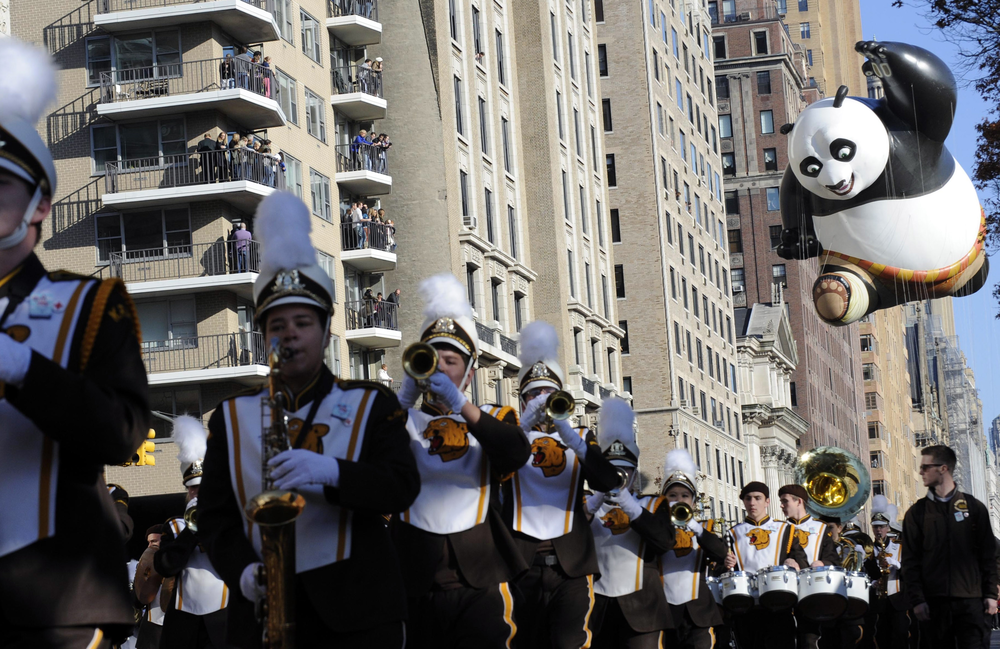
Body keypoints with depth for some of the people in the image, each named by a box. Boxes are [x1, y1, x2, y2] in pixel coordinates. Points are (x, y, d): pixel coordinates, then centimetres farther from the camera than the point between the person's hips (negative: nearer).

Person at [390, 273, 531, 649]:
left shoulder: (491, 421, 13)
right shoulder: (402, 420, 12)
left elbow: (518, 453, -10)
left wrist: (460, 404, -17)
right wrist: (405, 400, -14)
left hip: (480, 580, 0)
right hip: (415, 585, 0)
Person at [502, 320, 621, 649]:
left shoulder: (582, 437, 15)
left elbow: (608, 482, -2)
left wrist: (569, 437, -14)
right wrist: (526, 424, -18)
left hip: (572, 564, 0)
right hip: (522, 561, 0)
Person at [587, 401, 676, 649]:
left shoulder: (652, 504, 15)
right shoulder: (589, 506, 15)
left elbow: (666, 541, -4)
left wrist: (630, 506, -12)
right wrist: (596, 502, -11)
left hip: (640, 609, -1)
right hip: (596, 608, 1)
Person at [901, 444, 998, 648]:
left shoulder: (973, 507, 8)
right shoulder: (917, 512, 8)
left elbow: (988, 554, 8)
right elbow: (910, 561, 3)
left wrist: (990, 593, 0)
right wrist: (916, 600, -6)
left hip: (970, 599, 0)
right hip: (934, 601, 1)